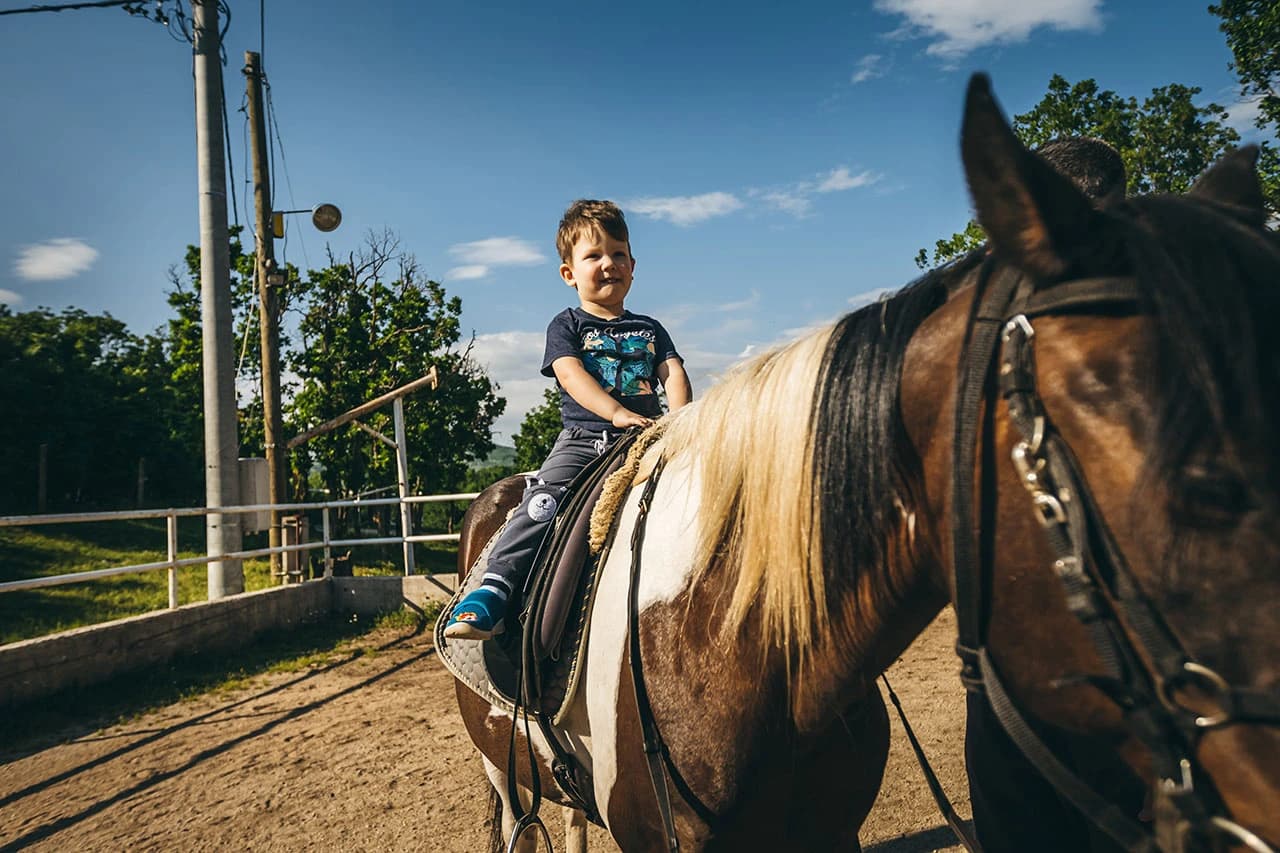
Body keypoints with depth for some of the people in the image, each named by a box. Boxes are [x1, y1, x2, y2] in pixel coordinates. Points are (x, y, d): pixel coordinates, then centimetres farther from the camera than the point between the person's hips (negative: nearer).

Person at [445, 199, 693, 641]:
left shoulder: (649, 330, 22)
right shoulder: (566, 326, 10)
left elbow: (674, 373, 10)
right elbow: (571, 375, -7)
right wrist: (618, 413, -23)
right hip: (583, 438, -3)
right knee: (544, 498, -26)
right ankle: (493, 590, -29)